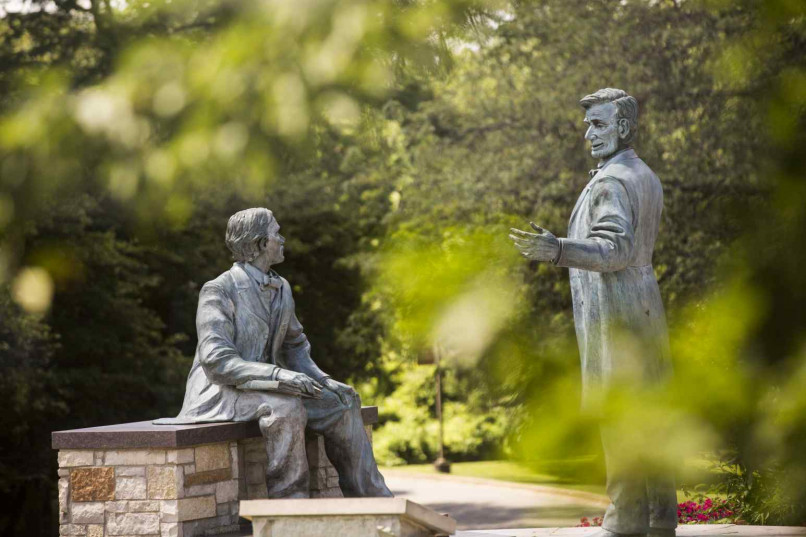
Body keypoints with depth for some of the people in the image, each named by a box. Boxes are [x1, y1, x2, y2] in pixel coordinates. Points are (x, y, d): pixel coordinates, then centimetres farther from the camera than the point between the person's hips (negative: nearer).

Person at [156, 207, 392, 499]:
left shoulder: (281, 288, 9)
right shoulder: (217, 292, -15)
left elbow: (294, 344, 23)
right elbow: (216, 362, -25)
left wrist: (320, 378, 4)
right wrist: (279, 374, -34)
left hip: (263, 390, 8)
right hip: (220, 393, -8)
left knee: (341, 400, -8)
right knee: (286, 409, -35)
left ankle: (372, 498, -5)